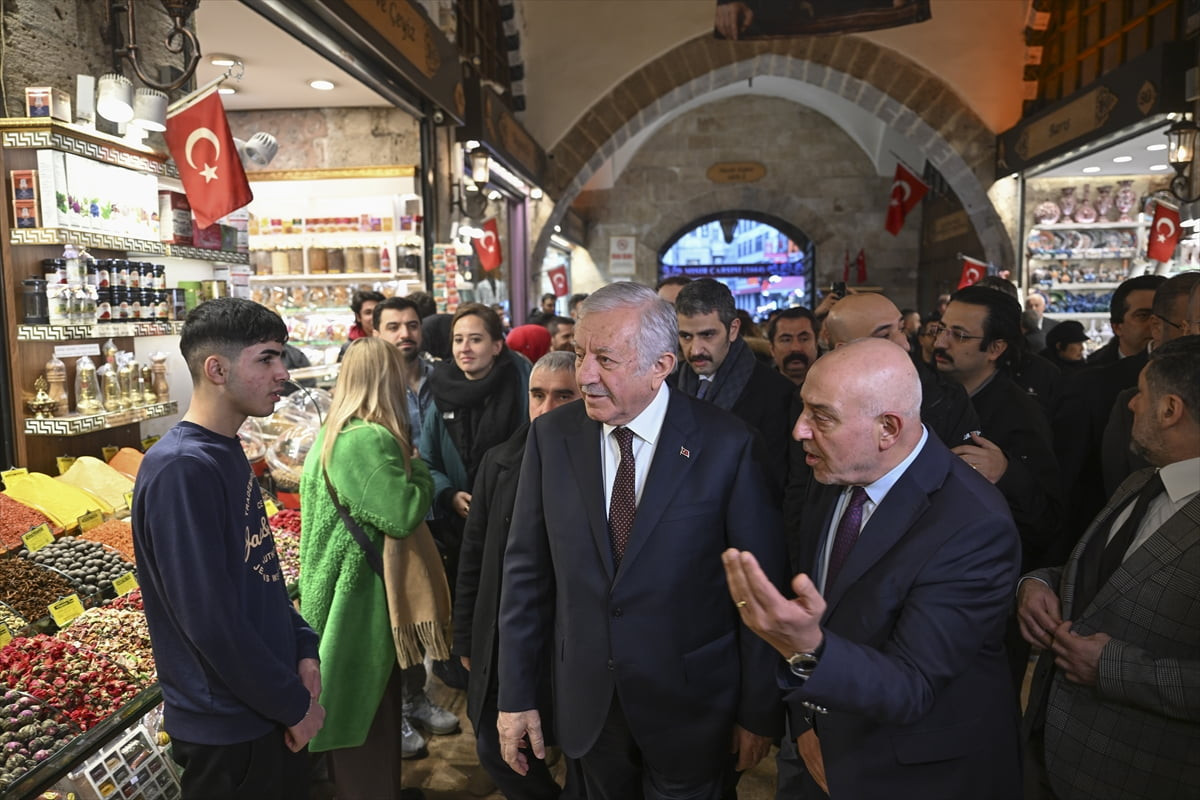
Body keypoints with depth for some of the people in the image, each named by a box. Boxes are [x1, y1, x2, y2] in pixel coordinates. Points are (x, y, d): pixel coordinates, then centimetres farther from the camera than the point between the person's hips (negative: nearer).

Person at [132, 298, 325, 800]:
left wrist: (303, 647, 1)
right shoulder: (181, 469, -23)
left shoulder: (226, 452, 5)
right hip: (230, 728, -8)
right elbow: (210, 621, -26)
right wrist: (294, 704, -16)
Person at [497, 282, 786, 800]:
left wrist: (760, 712, -3)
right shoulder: (551, 435, -8)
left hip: (690, 702, -2)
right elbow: (527, 569, -3)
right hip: (586, 701, 3)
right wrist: (516, 694, 1)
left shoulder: (726, 444, -16)